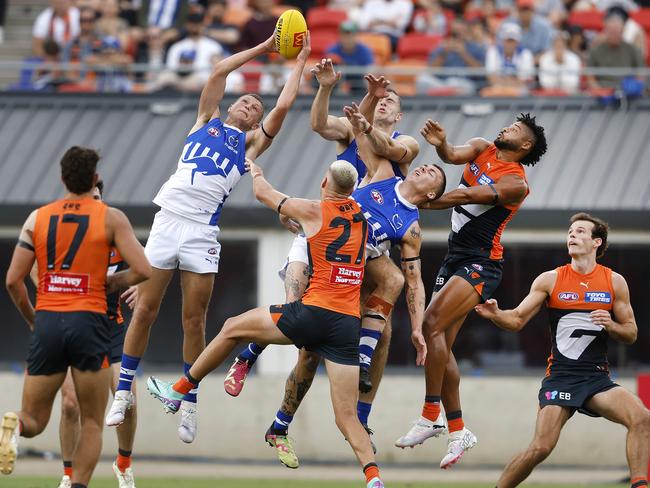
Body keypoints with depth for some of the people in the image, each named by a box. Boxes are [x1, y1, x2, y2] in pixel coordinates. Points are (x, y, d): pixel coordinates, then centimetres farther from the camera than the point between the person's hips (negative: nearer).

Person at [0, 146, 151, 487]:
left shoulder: (37, 218, 9)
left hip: (47, 322, 2)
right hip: (89, 322, -2)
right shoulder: (111, 218, 2)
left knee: (34, 420, 11)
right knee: (92, 424, 10)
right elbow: (143, 270, -7)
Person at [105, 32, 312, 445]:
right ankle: (124, 392, 10)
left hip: (203, 232, -1)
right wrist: (264, 47, 18)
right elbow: (219, 72, 14)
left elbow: (283, 107, 8)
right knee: (145, 311, 1)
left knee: (194, 320, -1)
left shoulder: (251, 142, 17)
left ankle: (190, 404, 9)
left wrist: (300, 62, 16)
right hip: (168, 220, 1)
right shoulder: (207, 121, 21)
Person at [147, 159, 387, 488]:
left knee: (232, 328, 18)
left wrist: (255, 172, 41)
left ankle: (177, 393, 30)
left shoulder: (313, 210, 1)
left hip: (314, 312, -4)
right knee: (346, 415, 4)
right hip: (349, 325, 4)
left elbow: (263, 194, 19)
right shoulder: (360, 215, 14)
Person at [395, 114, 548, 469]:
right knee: (441, 345, 4)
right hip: (454, 259, 8)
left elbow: (464, 196, -18)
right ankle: (457, 431, 10)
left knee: (432, 324, -24)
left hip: (481, 263, -8)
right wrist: (440, 145, -31)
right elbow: (453, 157, -8)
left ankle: (431, 415, -20)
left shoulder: (515, 183, -10)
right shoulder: (482, 149, 12)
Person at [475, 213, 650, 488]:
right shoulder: (550, 280, 2)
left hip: (597, 379, 2)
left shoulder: (614, 282, 6)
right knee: (540, 448, -15)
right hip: (560, 377, -2)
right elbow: (517, 320, 2)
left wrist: (611, 325, -11)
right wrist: (495, 315, -20)